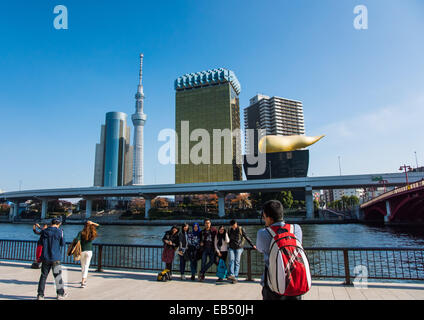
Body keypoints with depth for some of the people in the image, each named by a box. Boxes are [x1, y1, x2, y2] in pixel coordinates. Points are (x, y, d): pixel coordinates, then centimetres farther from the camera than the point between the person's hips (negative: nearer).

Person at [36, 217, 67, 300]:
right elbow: (62, 243, -2)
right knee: (58, 276, 8)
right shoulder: (60, 231, -9)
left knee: (43, 276, 11)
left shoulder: (44, 231, 1)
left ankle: (40, 295, 11)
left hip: (45, 257, 3)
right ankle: (60, 294, 17)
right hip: (55, 258, -3)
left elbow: (42, 242, 11)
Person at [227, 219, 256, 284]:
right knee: (231, 260, -13)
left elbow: (246, 237, 2)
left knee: (237, 262, -6)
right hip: (231, 248, 3)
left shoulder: (241, 229, -2)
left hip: (239, 248, -2)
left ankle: (236, 277, -5)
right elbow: (228, 238, 20)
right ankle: (231, 275, -21)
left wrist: (252, 245, 4)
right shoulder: (230, 230, 7)